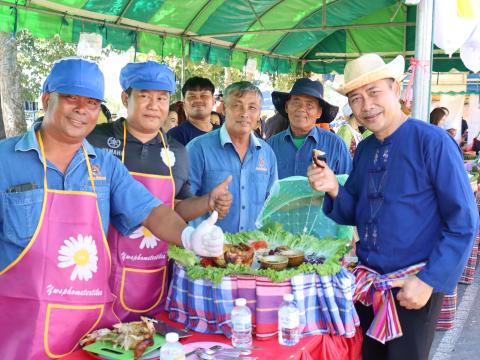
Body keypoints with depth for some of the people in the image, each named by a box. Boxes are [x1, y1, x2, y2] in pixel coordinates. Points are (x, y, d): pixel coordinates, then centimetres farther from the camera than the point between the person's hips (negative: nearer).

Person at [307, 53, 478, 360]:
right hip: (368, 287, 6)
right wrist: (334, 190, -8)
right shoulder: (364, 150, 5)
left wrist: (429, 281, -16)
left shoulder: (433, 142, -14)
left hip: (415, 288, -6)